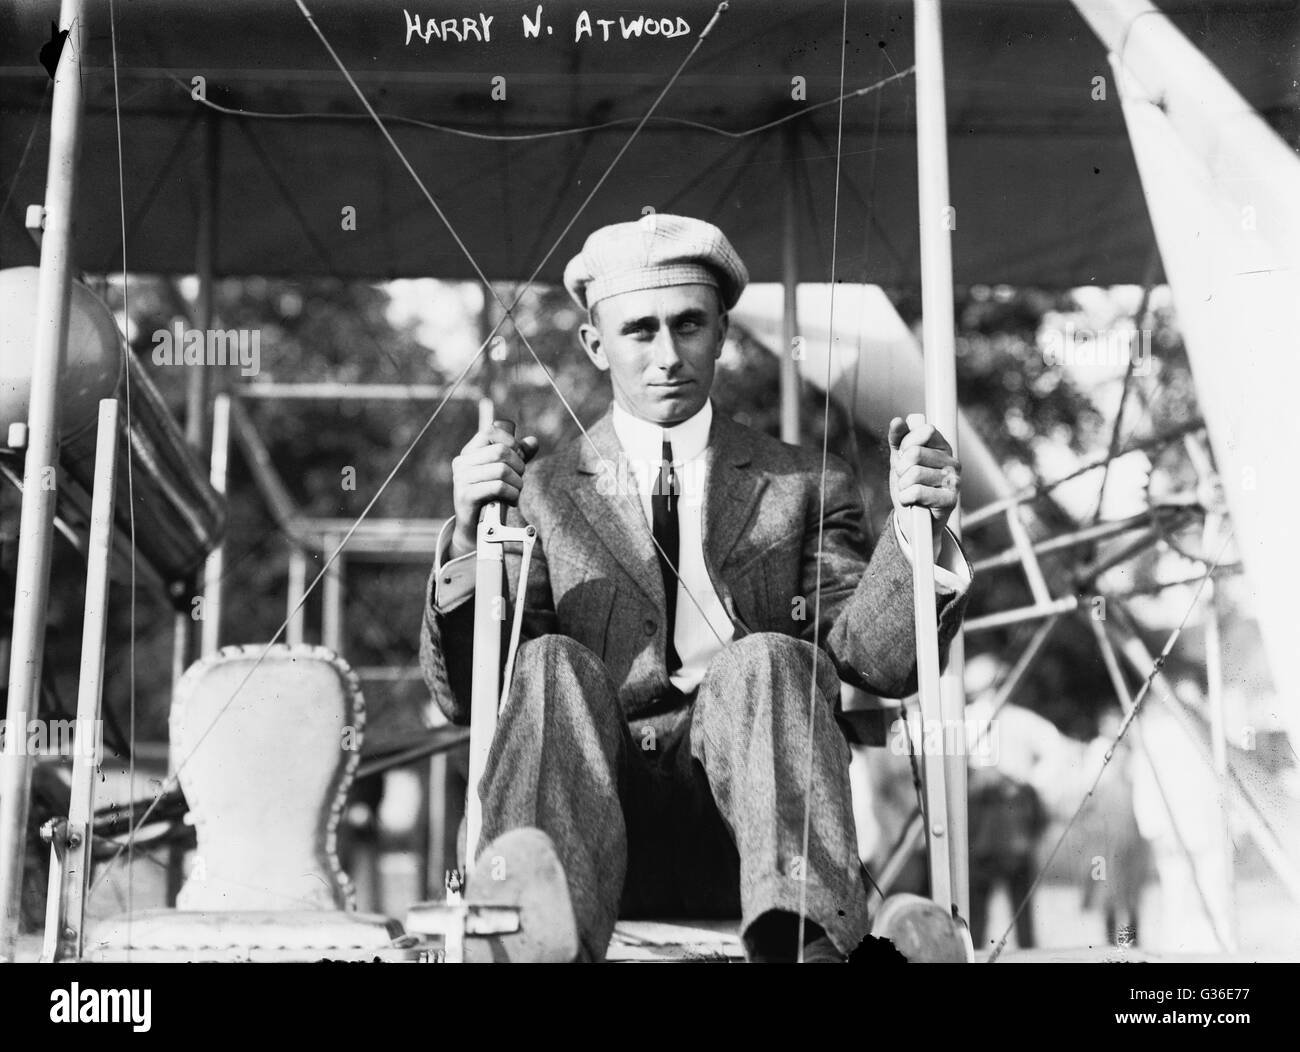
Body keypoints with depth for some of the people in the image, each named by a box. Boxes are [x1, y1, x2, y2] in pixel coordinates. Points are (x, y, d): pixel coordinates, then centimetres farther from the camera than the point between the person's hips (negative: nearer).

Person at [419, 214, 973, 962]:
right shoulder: (543, 494, 16)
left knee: (765, 658, -28)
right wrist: (471, 534, -11)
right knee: (552, 665, -27)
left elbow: (880, 661, 4)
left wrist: (918, 528, -15)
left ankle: (806, 937, -49)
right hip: (597, 836, 0)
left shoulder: (806, 487, 17)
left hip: (749, 831, 0)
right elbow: (464, 697, 6)